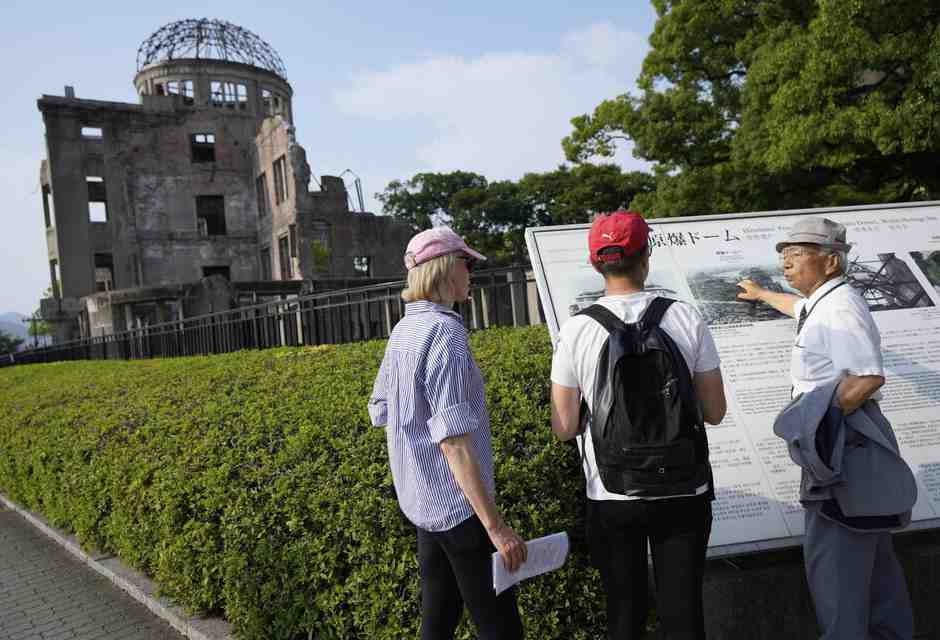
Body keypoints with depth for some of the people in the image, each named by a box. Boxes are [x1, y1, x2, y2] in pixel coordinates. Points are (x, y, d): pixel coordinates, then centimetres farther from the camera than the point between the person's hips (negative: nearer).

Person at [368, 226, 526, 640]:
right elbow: (454, 438, -24)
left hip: (421, 503, 9)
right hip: (459, 505, -9)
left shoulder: (402, 331, 7)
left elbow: (381, 411, 16)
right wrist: (496, 526, -22)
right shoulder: (444, 331, -19)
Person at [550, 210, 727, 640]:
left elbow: (564, 428, -6)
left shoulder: (575, 330, -10)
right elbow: (714, 412, -2)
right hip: (683, 493, 1)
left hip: (612, 497, 0)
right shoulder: (686, 319, -8)